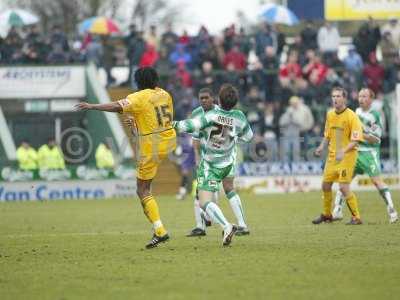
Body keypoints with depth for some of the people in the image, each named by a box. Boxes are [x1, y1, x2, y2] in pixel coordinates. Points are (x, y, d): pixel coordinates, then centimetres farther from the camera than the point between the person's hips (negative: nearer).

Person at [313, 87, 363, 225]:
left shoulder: (351, 116, -14)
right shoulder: (330, 115, 7)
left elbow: (355, 140, -17)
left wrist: (343, 151, -30)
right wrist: (322, 146, 2)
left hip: (347, 156, -7)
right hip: (332, 155, 7)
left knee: (344, 187, -14)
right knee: (325, 185, 12)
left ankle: (356, 217, -2)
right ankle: (327, 215, 31)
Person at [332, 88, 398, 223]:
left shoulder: (375, 115, -10)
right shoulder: (357, 111, 11)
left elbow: (376, 139, -13)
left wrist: (361, 135, -19)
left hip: (370, 152, -7)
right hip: (355, 151, 7)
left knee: (377, 181, -15)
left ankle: (392, 211, -11)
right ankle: (337, 211, 11)